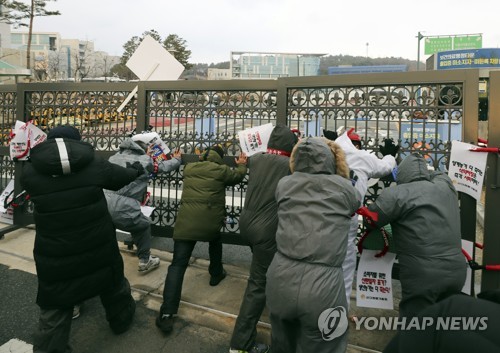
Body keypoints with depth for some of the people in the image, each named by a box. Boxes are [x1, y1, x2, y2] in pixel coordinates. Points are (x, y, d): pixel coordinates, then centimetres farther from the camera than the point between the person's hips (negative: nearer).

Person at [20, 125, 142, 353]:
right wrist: (136, 171, 33)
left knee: (54, 311, 13)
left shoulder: (30, 172, -6)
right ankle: (122, 319, 51)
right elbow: (122, 176, 10)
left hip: (54, 255, -1)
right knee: (113, 285, 28)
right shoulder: (93, 164, -6)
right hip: (99, 248, 1)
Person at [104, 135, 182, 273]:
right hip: (123, 210, -4)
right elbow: (165, 166, 17)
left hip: (102, 206, 5)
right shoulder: (145, 160, 5)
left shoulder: (114, 157, 19)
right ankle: (145, 261, 36)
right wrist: (176, 159, 40)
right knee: (144, 225, 25)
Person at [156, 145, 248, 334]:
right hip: (210, 221, -1)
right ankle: (216, 274, 50)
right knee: (215, 240, 35)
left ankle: (167, 313, -9)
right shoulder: (221, 170, 5)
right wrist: (242, 164, 43)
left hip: (186, 221, 2)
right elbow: (238, 175, 23)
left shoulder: (189, 168, 15)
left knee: (178, 264, -3)